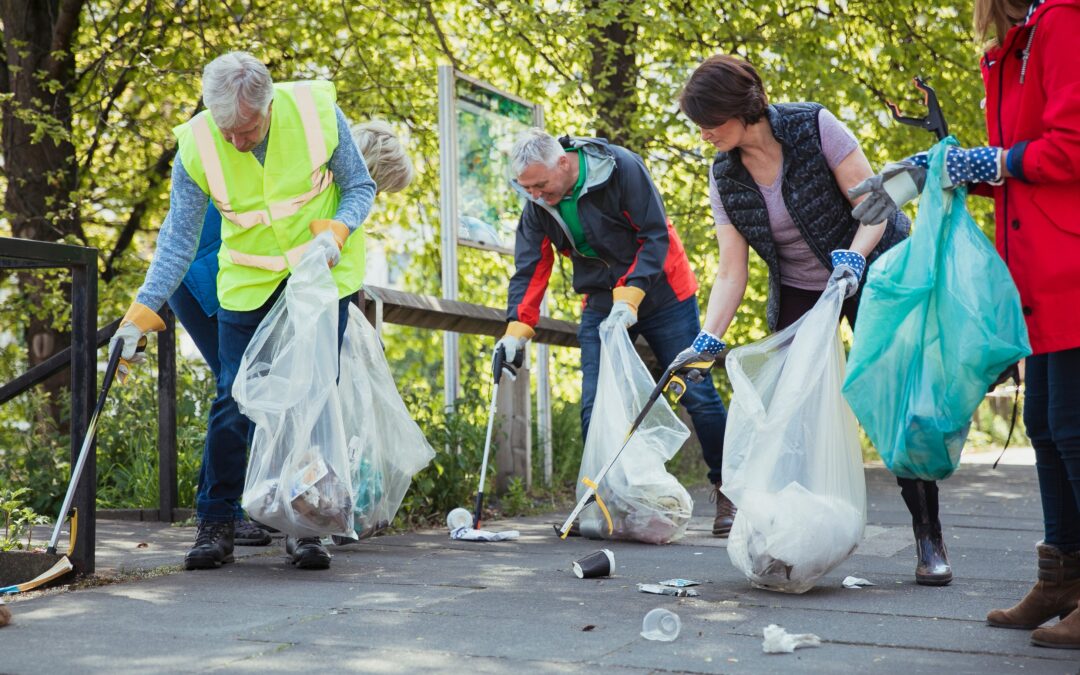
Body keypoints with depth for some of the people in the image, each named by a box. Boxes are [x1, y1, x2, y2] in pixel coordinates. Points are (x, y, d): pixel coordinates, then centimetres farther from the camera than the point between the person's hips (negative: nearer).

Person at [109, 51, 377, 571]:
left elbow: (359, 187, -5)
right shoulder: (196, 146, -17)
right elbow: (178, 241, -11)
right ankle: (216, 525, 6)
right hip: (248, 283, 0)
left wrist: (334, 233, -25)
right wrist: (141, 315, -19)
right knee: (233, 402, -5)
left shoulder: (317, 112, -19)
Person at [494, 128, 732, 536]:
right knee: (595, 407, -3)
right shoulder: (537, 206, -6)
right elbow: (530, 270, -6)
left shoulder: (623, 169, -22)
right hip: (602, 303, 5)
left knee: (696, 393, -2)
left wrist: (630, 296, -30)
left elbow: (656, 236, -21)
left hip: (660, 292, -4)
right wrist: (517, 330, -18)